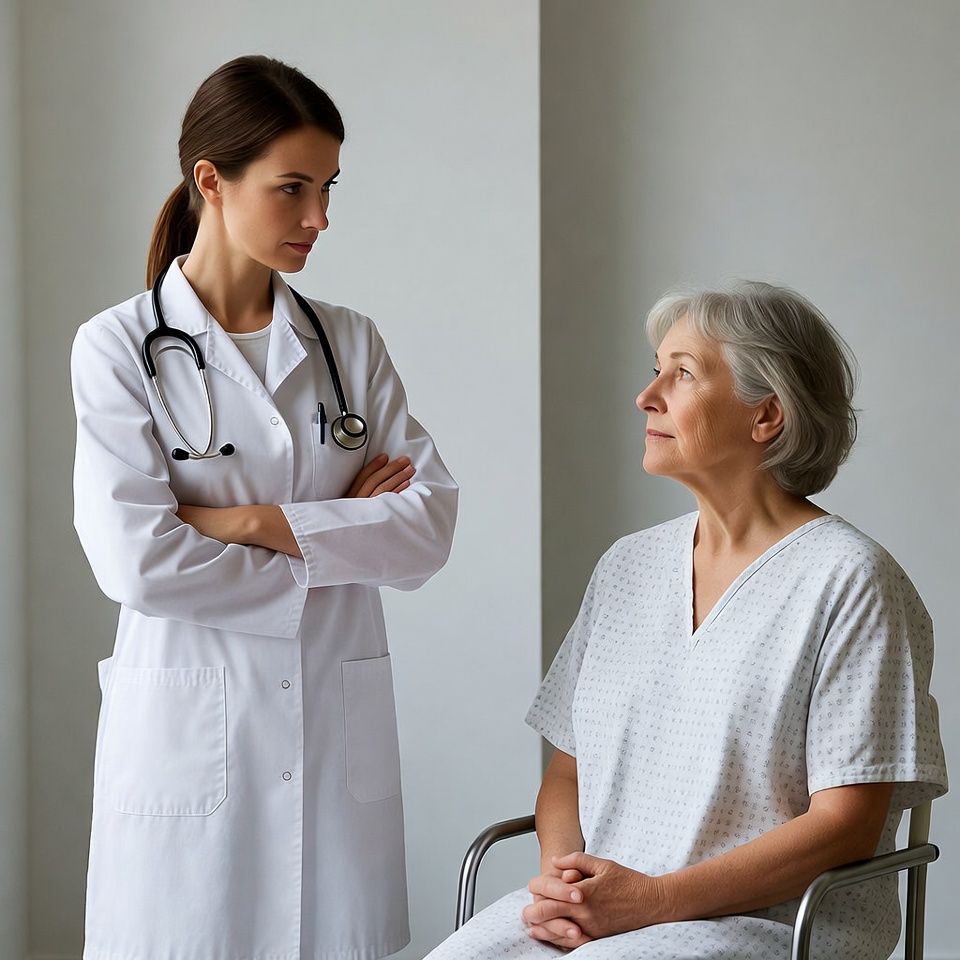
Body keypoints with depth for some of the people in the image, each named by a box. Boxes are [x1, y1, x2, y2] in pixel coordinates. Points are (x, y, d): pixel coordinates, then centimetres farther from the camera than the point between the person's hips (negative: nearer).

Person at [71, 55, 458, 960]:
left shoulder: (350, 344, 8)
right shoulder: (119, 347, -4)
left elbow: (429, 525, -2)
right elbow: (135, 561, -14)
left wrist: (258, 521, -12)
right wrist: (336, 534, -7)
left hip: (340, 728, 3)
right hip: (191, 731, -3)